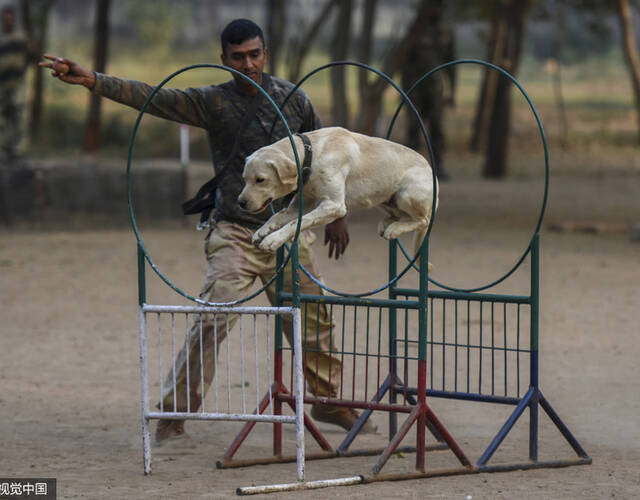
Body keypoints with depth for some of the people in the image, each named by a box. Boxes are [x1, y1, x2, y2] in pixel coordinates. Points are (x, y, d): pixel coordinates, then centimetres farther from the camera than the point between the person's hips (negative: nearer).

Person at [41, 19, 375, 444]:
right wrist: (90, 80, -33)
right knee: (213, 320, -16)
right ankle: (175, 412, -9)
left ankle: (330, 402, 32)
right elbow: (150, 98, -20)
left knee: (314, 321, 12)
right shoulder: (213, 102, -8)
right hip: (236, 234, -3)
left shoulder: (294, 98, 2)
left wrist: (336, 214, 16)